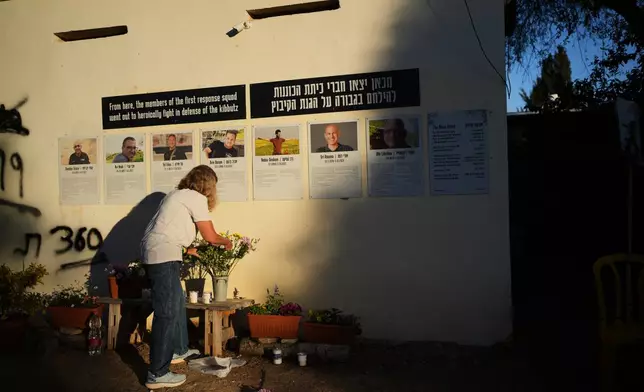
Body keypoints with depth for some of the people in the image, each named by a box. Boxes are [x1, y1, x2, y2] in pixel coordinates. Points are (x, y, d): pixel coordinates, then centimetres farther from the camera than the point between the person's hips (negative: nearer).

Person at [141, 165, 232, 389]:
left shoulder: (178, 194, 21)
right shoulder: (196, 198, -5)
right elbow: (210, 237, -2)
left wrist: (190, 250, 27)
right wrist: (226, 242, 17)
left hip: (154, 252, 10)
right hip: (163, 255, -10)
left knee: (177, 302, 22)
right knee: (167, 311, -7)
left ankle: (178, 350, 37)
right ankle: (157, 374, -3)